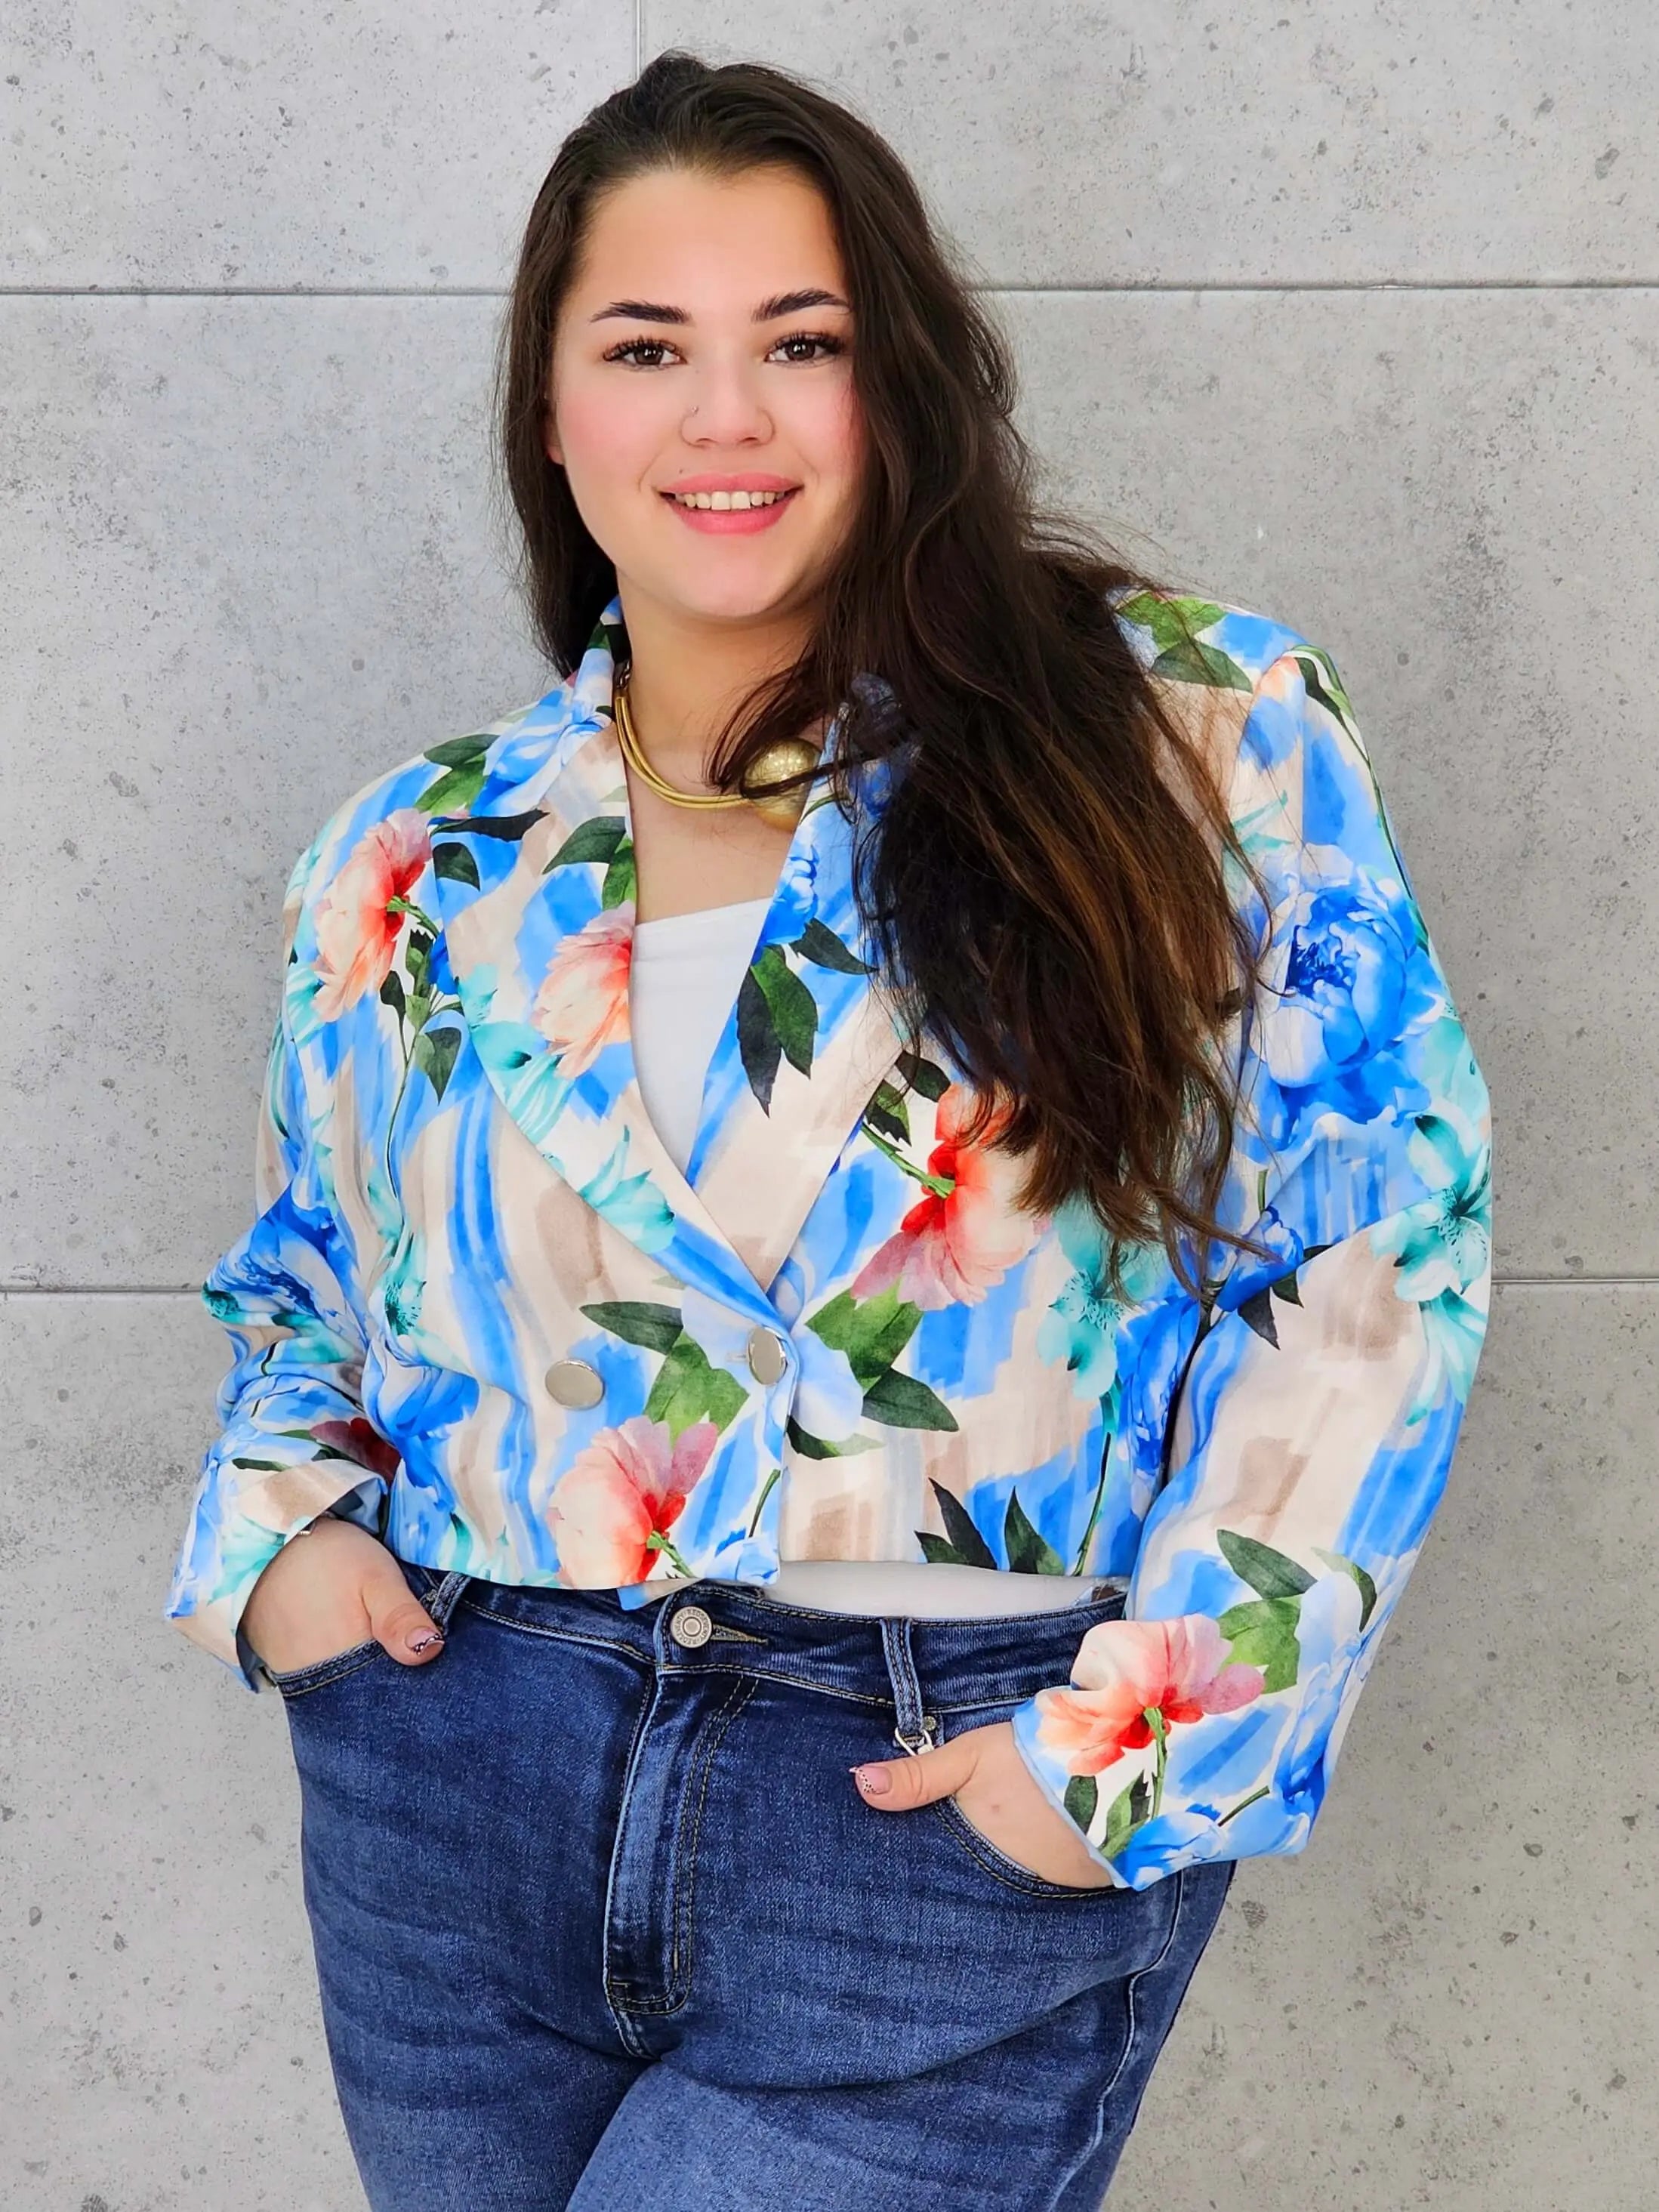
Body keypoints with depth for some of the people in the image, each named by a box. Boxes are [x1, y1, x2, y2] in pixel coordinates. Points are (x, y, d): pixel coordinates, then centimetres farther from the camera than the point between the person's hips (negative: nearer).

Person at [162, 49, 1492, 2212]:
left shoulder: (1196, 737, -5)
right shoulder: (414, 865, 6)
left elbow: (1380, 1242, -7)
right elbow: (301, 1284, 20)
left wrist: (1145, 1735, -11)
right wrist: (276, 1533, 0)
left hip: (962, 1819, -3)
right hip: (455, 1780, 4)